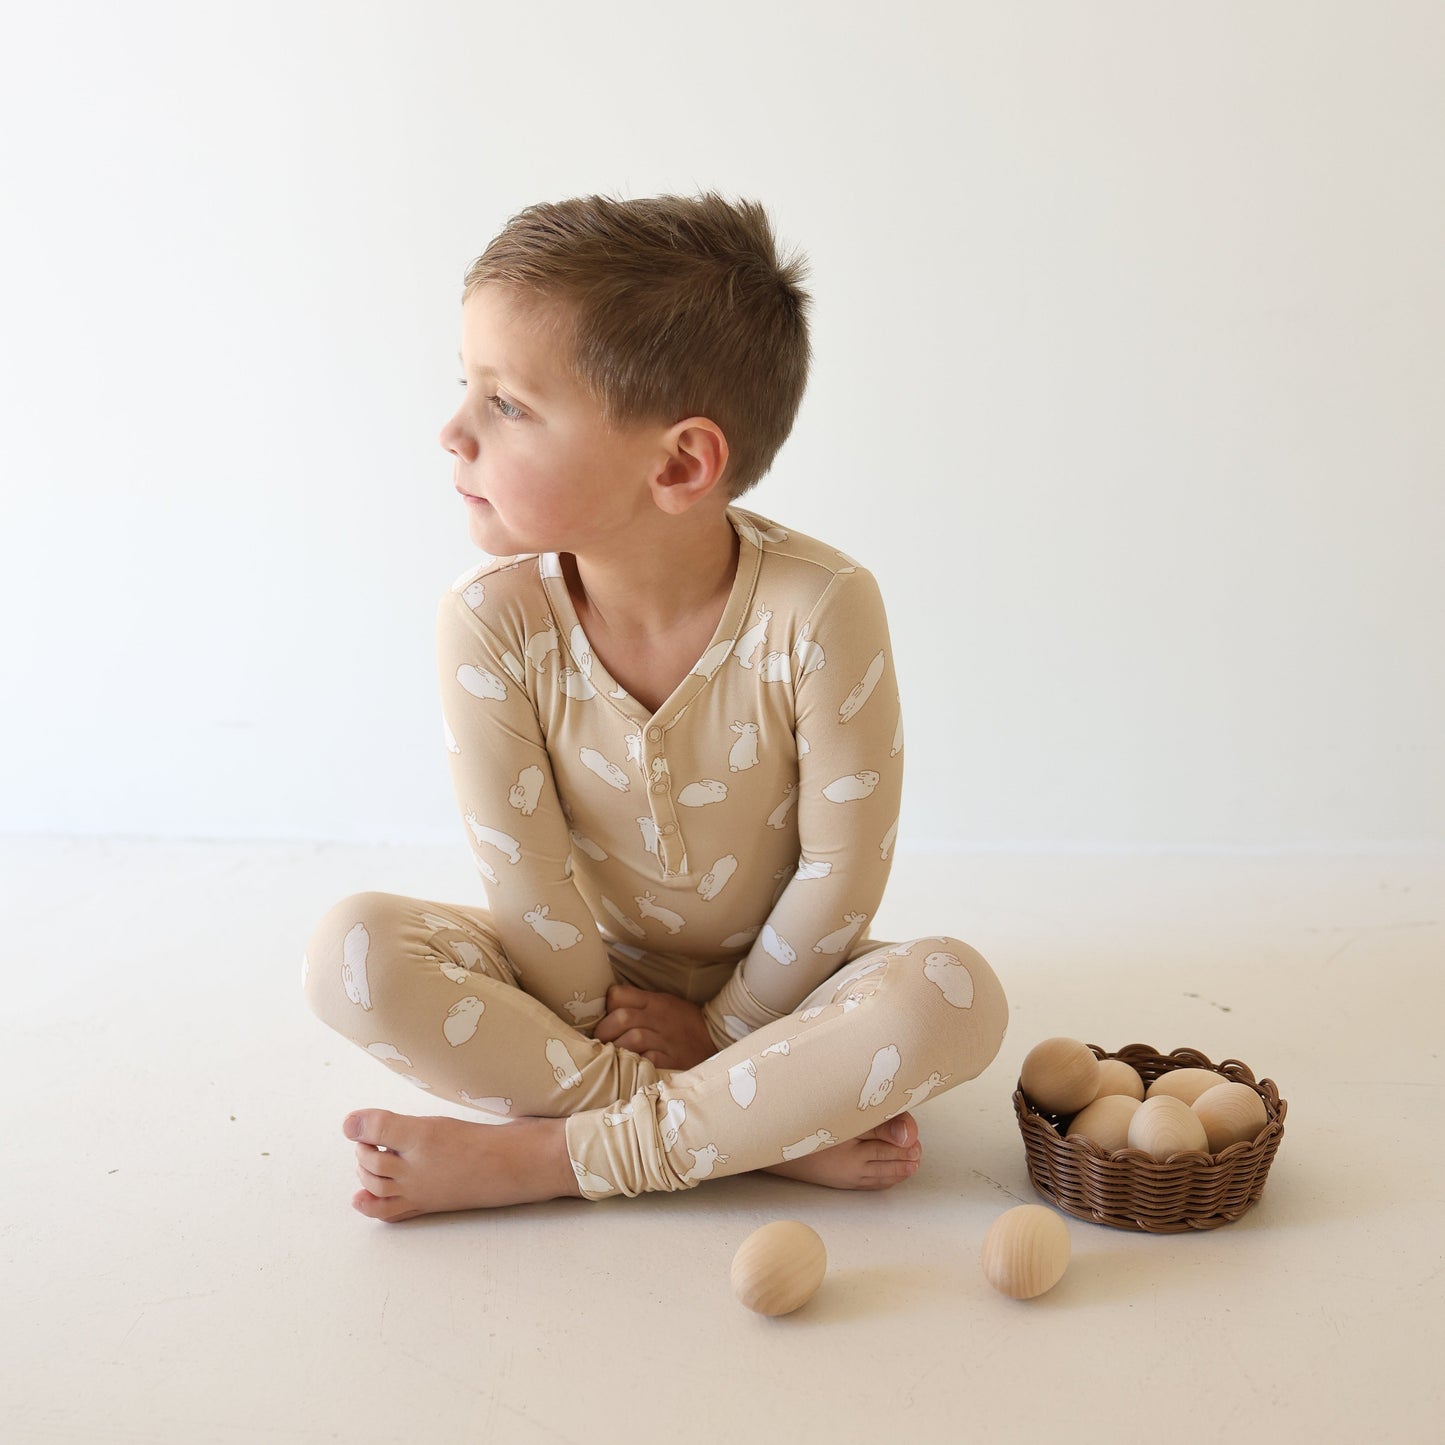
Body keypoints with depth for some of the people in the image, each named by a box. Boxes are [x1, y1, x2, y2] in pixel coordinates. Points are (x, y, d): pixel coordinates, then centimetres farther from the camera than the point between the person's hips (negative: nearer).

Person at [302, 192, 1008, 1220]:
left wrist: (721, 1026, -10)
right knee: (355, 952, -23)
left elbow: (842, 871, -17)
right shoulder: (492, 618, -19)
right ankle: (773, 1129, -23)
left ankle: (547, 1154, -23)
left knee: (955, 996, -30)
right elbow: (525, 880, -14)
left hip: (766, 985, -1)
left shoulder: (822, 609, -25)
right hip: (582, 979, 2)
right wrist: (607, 1026, -10)